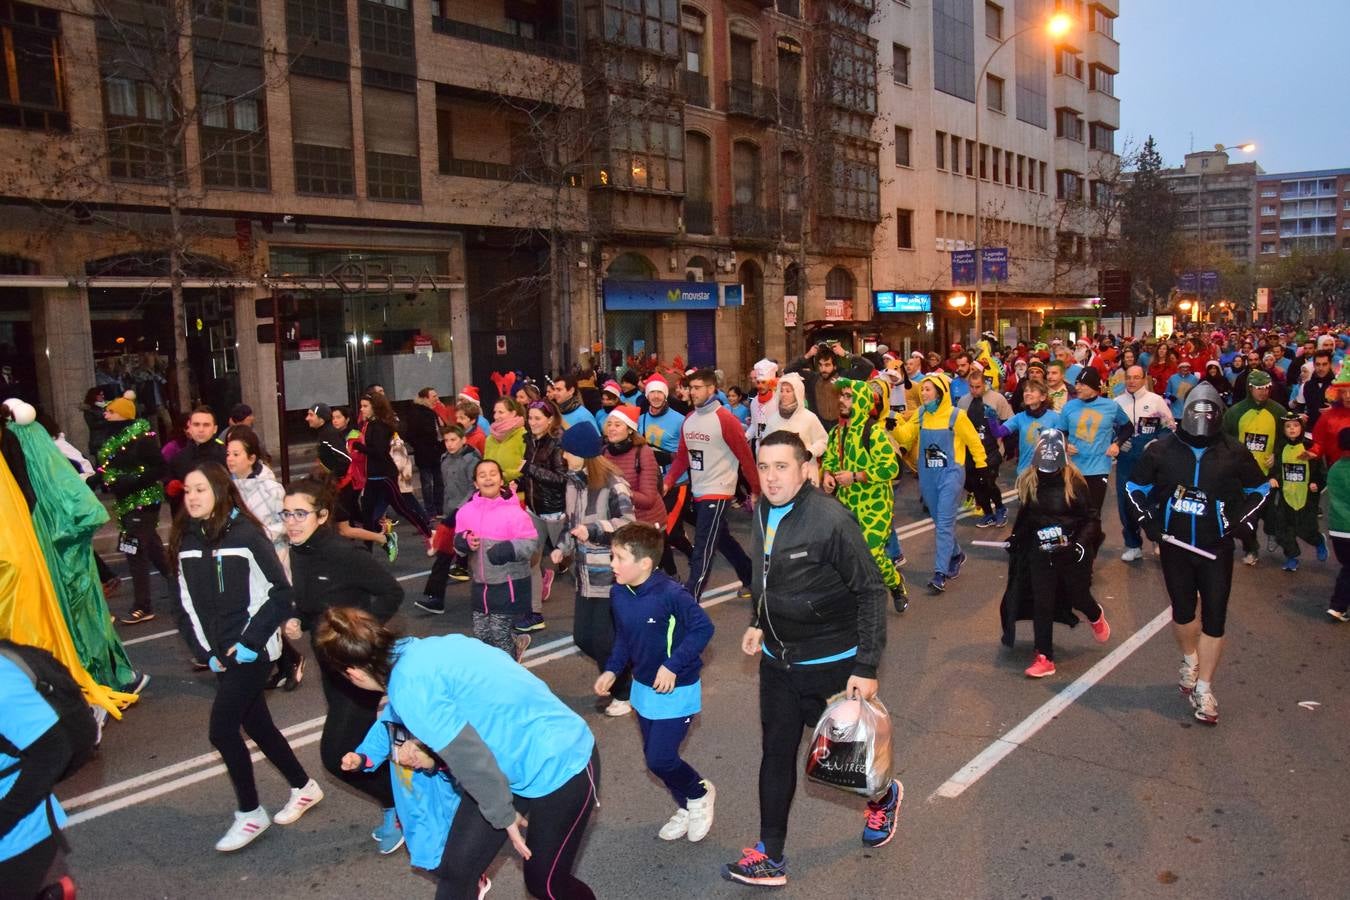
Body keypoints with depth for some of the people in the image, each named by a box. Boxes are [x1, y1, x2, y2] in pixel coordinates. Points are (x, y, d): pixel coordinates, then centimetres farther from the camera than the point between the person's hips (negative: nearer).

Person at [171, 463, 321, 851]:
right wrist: (205, 651, 0)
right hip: (222, 655, 6)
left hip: (252, 651, -6)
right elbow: (186, 606, 9)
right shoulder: (185, 541, 4)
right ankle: (304, 788, 35)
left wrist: (251, 642, -15)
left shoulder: (246, 534, -12)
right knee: (257, 726, 15)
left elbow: (281, 592, -12)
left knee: (222, 729, -8)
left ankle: (250, 813, 12)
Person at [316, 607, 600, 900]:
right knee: (454, 871, 7)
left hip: (559, 766, -8)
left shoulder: (410, 687, -27)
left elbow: (471, 758, -22)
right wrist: (432, 759, 5)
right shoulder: (424, 649, -2)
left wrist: (504, 816, -8)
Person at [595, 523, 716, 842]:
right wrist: (612, 670, -1)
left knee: (659, 759, -7)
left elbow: (703, 628, -22)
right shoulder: (618, 593, -5)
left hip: (677, 690, -7)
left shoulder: (671, 594, -27)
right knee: (653, 756, 15)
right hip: (643, 687, 7)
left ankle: (700, 793, 24)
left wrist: (673, 665, -26)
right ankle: (686, 809, 39)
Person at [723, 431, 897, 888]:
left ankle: (883, 797, 46)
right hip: (777, 661, 6)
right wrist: (759, 625, 8)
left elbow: (871, 591, -18)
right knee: (776, 755, 11)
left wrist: (867, 667, -19)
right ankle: (770, 856, 24)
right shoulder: (763, 514, -2)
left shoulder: (830, 519, -23)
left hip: (831, 665, -6)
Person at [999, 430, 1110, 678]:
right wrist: (1015, 538, 7)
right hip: (1040, 554, 3)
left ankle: (1096, 616, 51)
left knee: (1078, 597, 13)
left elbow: (1090, 519, -9)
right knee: (1042, 604, 3)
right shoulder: (1027, 481, -2)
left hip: (1071, 553, -3)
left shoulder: (1074, 481, -13)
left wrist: (1080, 544, -21)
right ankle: (1044, 658, 13)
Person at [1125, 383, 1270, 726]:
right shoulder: (1161, 449, -4)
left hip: (1216, 547, 0)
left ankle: (1203, 688, 10)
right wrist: (1147, 521, -2)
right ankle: (1190, 659, 41)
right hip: (1174, 544, 1)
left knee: (1214, 616, 0)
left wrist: (1243, 522, 0)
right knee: (1183, 609, 13)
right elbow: (1135, 487, 8)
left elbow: (1259, 489, 12)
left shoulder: (1234, 452, -4)